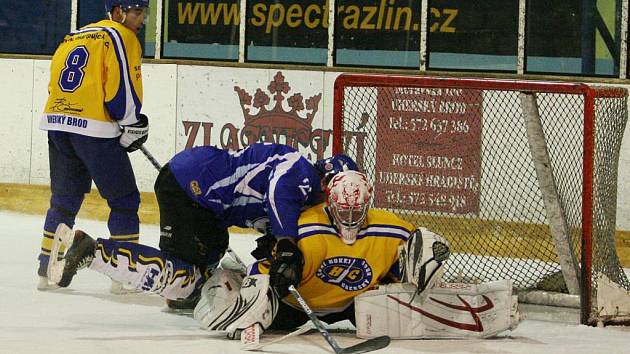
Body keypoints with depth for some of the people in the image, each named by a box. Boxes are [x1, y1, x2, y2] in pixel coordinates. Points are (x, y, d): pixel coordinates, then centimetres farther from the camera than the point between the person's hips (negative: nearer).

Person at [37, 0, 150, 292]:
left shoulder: (72, 38, 21)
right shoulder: (121, 37, -3)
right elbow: (122, 85, -12)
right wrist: (132, 125, -2)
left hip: (57, 124, 7)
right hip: (95, 130, -7)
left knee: (64, 200, 17)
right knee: (124, 200, 3)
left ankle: (47, 269, 15)